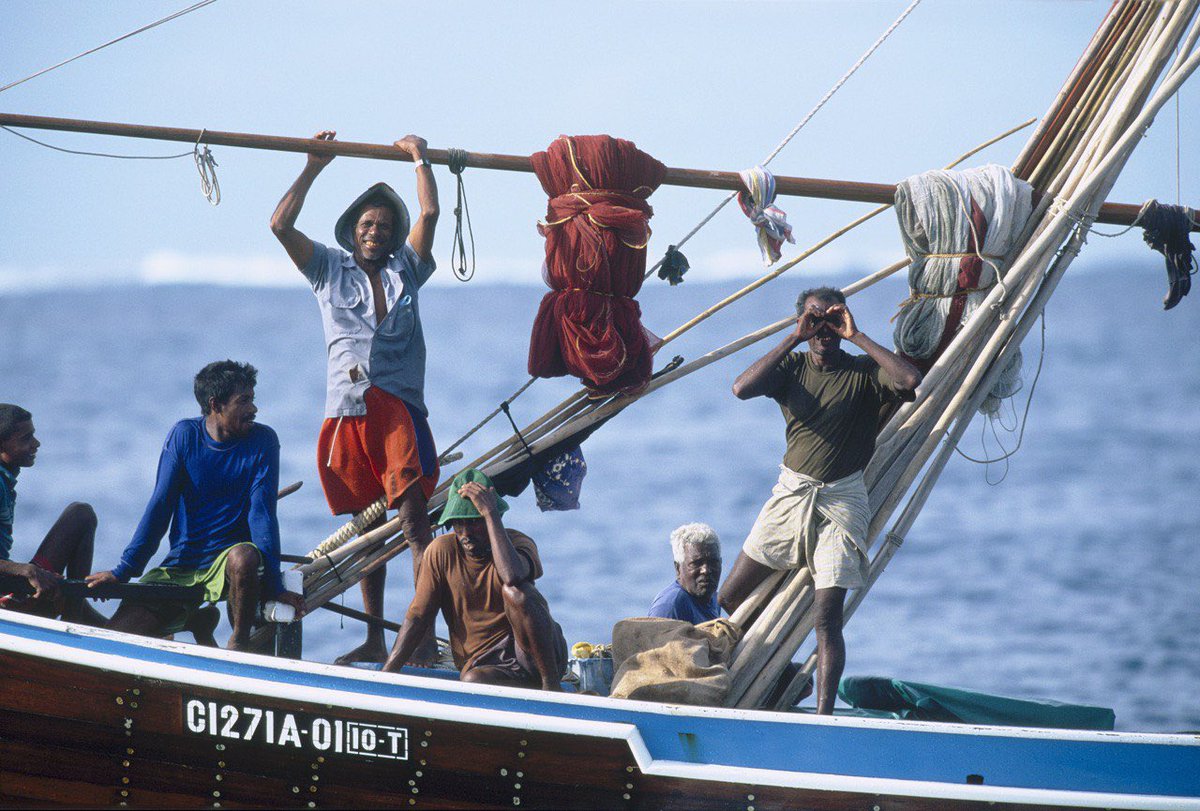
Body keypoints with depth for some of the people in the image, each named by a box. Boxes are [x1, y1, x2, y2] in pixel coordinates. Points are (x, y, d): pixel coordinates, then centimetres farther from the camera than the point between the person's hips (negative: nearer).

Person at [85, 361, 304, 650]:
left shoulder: (262, 441, -6)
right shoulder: (185, 435, -3)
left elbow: (261, 514, -13)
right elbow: (160, 507, -2)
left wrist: (274, 586, -22)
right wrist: (123, 571, -7)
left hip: (226, 561, -2)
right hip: (179, 568, 2)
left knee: (244, 557, -39)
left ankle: (239, 643, -14)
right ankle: (196, 623, 15)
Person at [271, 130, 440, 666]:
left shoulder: (405, 270, 16)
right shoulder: (329, 271, 18)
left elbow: (429, 213, 5)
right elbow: (281, 225, 9)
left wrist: (419, 157, 13)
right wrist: (313, 168, 11)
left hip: (398, 405, -2)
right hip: (346, 411, 2)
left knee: (413, 519, -13)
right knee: (367, 527, 7)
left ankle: (425, 636, -19)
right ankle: (374, 639, 12)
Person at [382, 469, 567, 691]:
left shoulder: (519, 542, -7)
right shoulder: (441, 552, 1)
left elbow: (512, 576, -33)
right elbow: (417, 618, 2)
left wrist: (491, 513, -27)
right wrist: (385, 676, -7)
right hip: (486, 663, 2)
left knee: (515, 591, -30)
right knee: (472, 681, -35)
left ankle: (552, 684, -22)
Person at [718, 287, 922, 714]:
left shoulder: (863, 371, -3)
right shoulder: (791, 366, 4)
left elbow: (910, 380, -24)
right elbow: (742, 388, -15)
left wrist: (857, 337, -18)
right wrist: (794, 339, -16)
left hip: (840, 501, -4)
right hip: (790, 494, 4)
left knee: (827, 616, -10)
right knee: (729, 600, 7)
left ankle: (824, 713, -11)